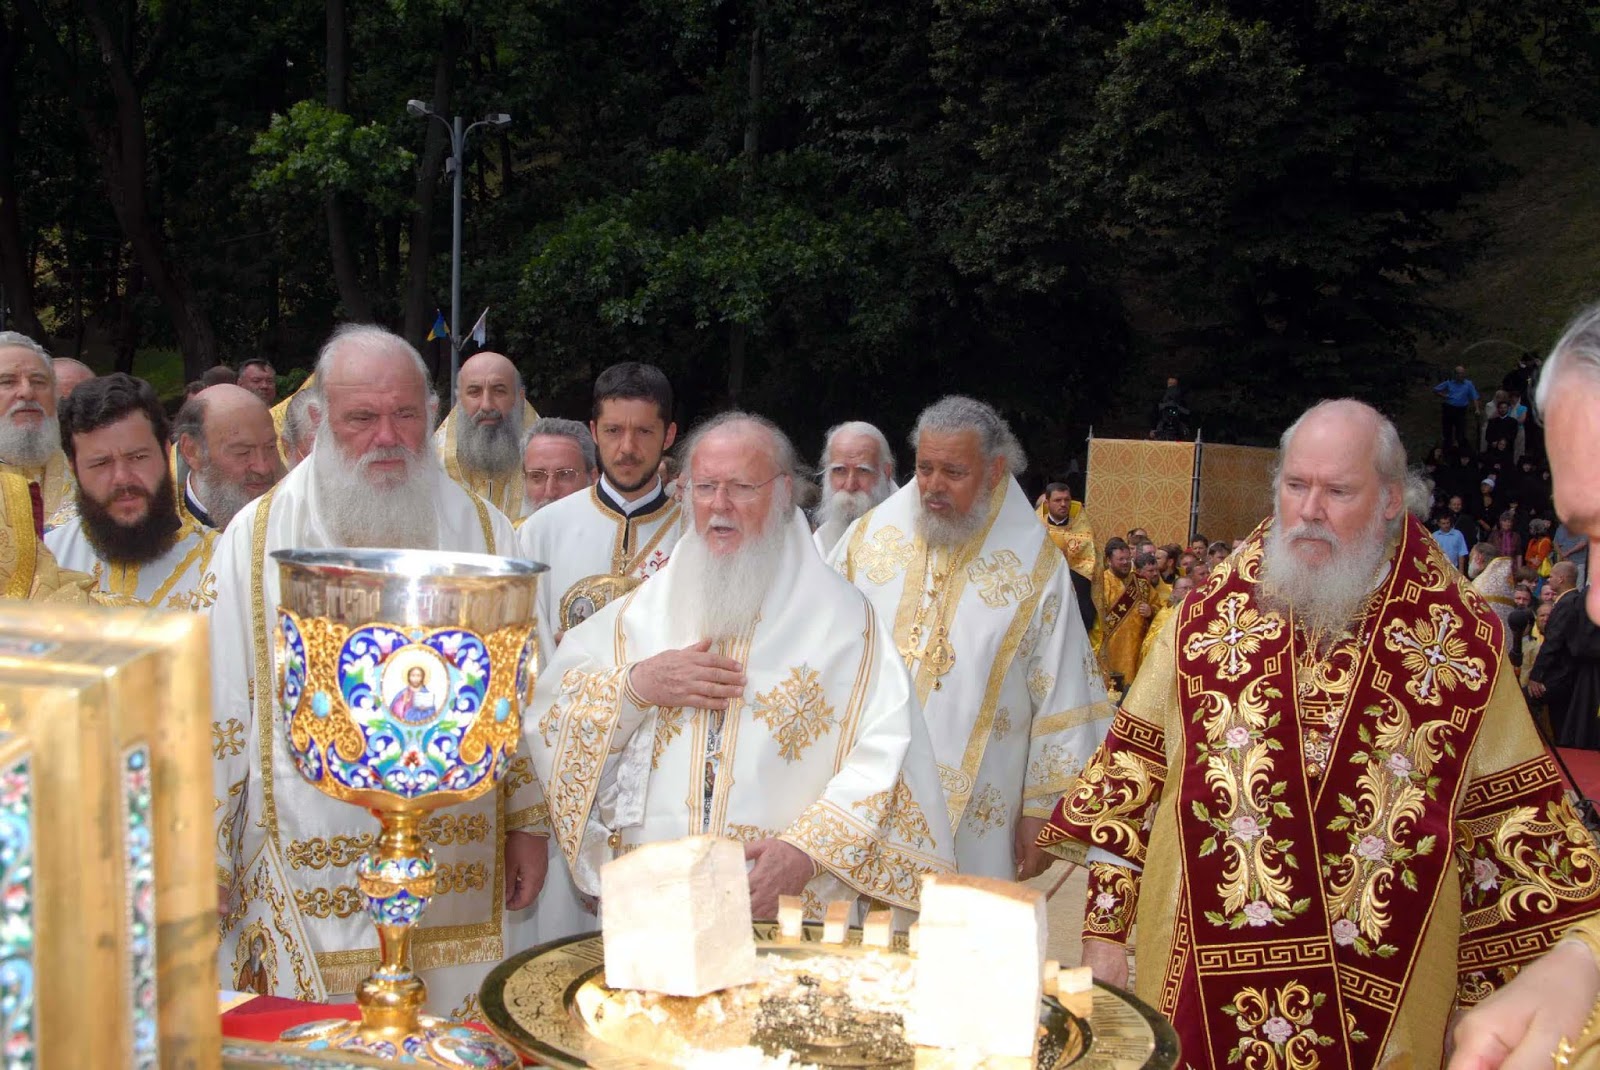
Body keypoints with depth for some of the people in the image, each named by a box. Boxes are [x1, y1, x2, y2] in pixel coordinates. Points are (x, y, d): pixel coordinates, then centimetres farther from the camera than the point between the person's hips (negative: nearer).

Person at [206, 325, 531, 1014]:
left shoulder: (483, 533, 5)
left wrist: (526, 825, 5)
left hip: (461, 879, 2)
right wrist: (204, 867, 0)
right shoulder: (259, 538, 0)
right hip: (310, 885, -1)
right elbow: (221, 712, 1)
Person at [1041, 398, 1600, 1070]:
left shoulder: (1464, 641, -4)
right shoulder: (1212, 612, -2)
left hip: (1382, 1009, 0)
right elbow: (1129, 776, 1)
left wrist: (1497, 992, 1)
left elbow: (1510, 824, 1)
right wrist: (1103, 932, -1)